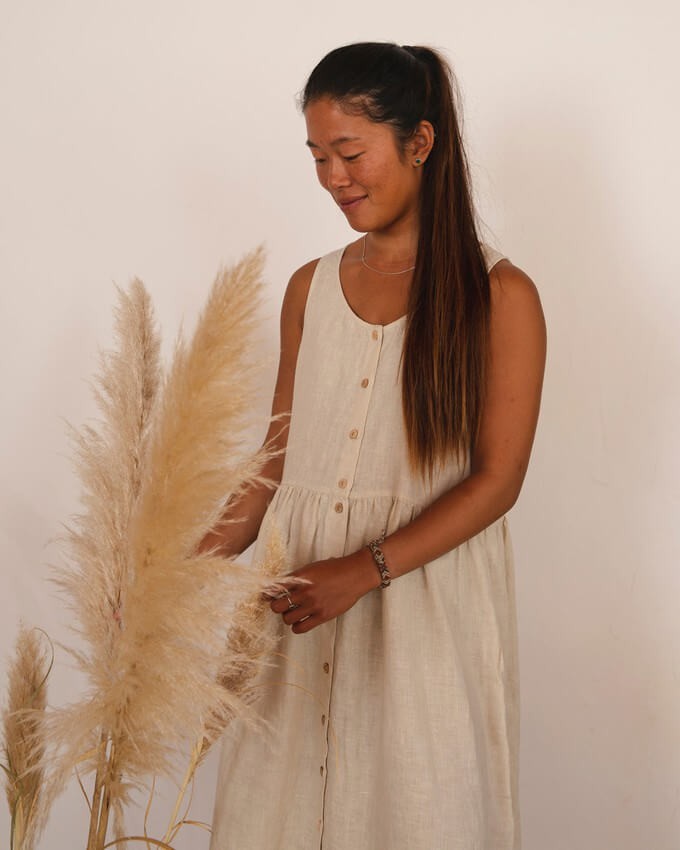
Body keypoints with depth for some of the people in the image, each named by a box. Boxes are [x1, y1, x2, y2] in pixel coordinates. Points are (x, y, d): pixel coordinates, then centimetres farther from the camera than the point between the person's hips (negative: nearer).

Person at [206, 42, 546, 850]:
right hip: (297, 597, 4)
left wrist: (365, 570, -19)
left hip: (426, 594, -3)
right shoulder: (310, 288, 9)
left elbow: (496, 479, -9)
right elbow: (281, 458, 11)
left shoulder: (499, 294, -4)